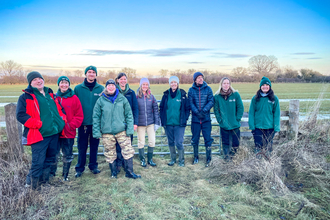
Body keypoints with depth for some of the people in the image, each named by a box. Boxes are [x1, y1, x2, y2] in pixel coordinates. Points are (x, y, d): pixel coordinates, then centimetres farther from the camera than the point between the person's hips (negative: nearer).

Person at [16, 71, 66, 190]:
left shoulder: (50, 94, 17)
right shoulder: (26, 97, -3)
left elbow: (59, 108, 27)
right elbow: (20, 115, -11)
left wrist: (62, 118, 7)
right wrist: (37, 124, -19)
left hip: (54, 133, 7)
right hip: (39, 135, -6)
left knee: (50, 159, 16)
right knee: (38, 162, -6)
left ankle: (44, 180, 32)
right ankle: (32, 185, 12)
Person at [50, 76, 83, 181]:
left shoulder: (74, 98, 0)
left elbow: (79, 115, -1)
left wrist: (71, 126, -11)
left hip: (69, 133, -1)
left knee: (67, 155, 10)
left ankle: (65, 175, 25)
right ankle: (51, 174, 21)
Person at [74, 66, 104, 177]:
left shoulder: (101, 89, 1)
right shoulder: (78, 88, 0)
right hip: (83, 122, -1)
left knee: (94, 145, 12)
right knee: (82, 146, 6)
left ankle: (93, 166, 26)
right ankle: (79, 168, 19)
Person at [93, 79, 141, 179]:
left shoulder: (122, 99, 3)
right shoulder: (101, 100, 2)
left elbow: (129, 115, 4)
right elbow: (96, 117, 3)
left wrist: (130, 129, -4)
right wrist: (96, 132, -2)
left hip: (122, 131, 0)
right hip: (107, 132, 0)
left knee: (128, 151, 0)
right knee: (110, 153, 9)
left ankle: (129, 172, 13)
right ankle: (113, 172, 27)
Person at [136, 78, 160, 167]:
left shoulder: (151, 97, 3)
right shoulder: (136, 97, -4)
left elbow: (156, 110, 5)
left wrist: (157, 123, 1)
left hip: (151, 123, 2)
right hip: (140, 123, -2)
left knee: (152, 141, 3)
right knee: (141, 142, 7)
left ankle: (150, 159, 21)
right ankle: (142, 160, 23)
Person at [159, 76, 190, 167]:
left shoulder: (182, 94, -1)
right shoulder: (166, 95, 4)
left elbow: (187, 108, 5)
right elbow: (161, 108, 10)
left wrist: (184, 119, -3)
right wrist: (162, 120, 3)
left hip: (179, 123, -2)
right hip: (168, 123, 3)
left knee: (179, 143, -4)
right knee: (171, 142, 12)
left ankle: (181, 160, 16)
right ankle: (173, 159, 28)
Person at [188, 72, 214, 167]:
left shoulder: (208, 89, 2)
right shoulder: (191, 90, 3)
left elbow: (211, 101, -3)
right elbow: (190, 103, -3)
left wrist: (204, 110, -16)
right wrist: (197, 112, -16)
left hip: (206, 118, -1)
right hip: (195, 119, 1)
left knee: (208, 139, -1)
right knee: (195, 139, 9)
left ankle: (208, 159, 10)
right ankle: (196, 157, 26)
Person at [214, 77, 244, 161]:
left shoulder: (236, 94, -2)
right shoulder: (217, 96, -1)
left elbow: (240, 108, 0)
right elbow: (216, 110, 2)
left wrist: (237, 119, -6)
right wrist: (220, 120, -6)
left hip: (235, 125, 0)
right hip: (224, 125, 0)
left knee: (235, 143, 8)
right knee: (225, 142, 6)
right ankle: (227, 158, 20)